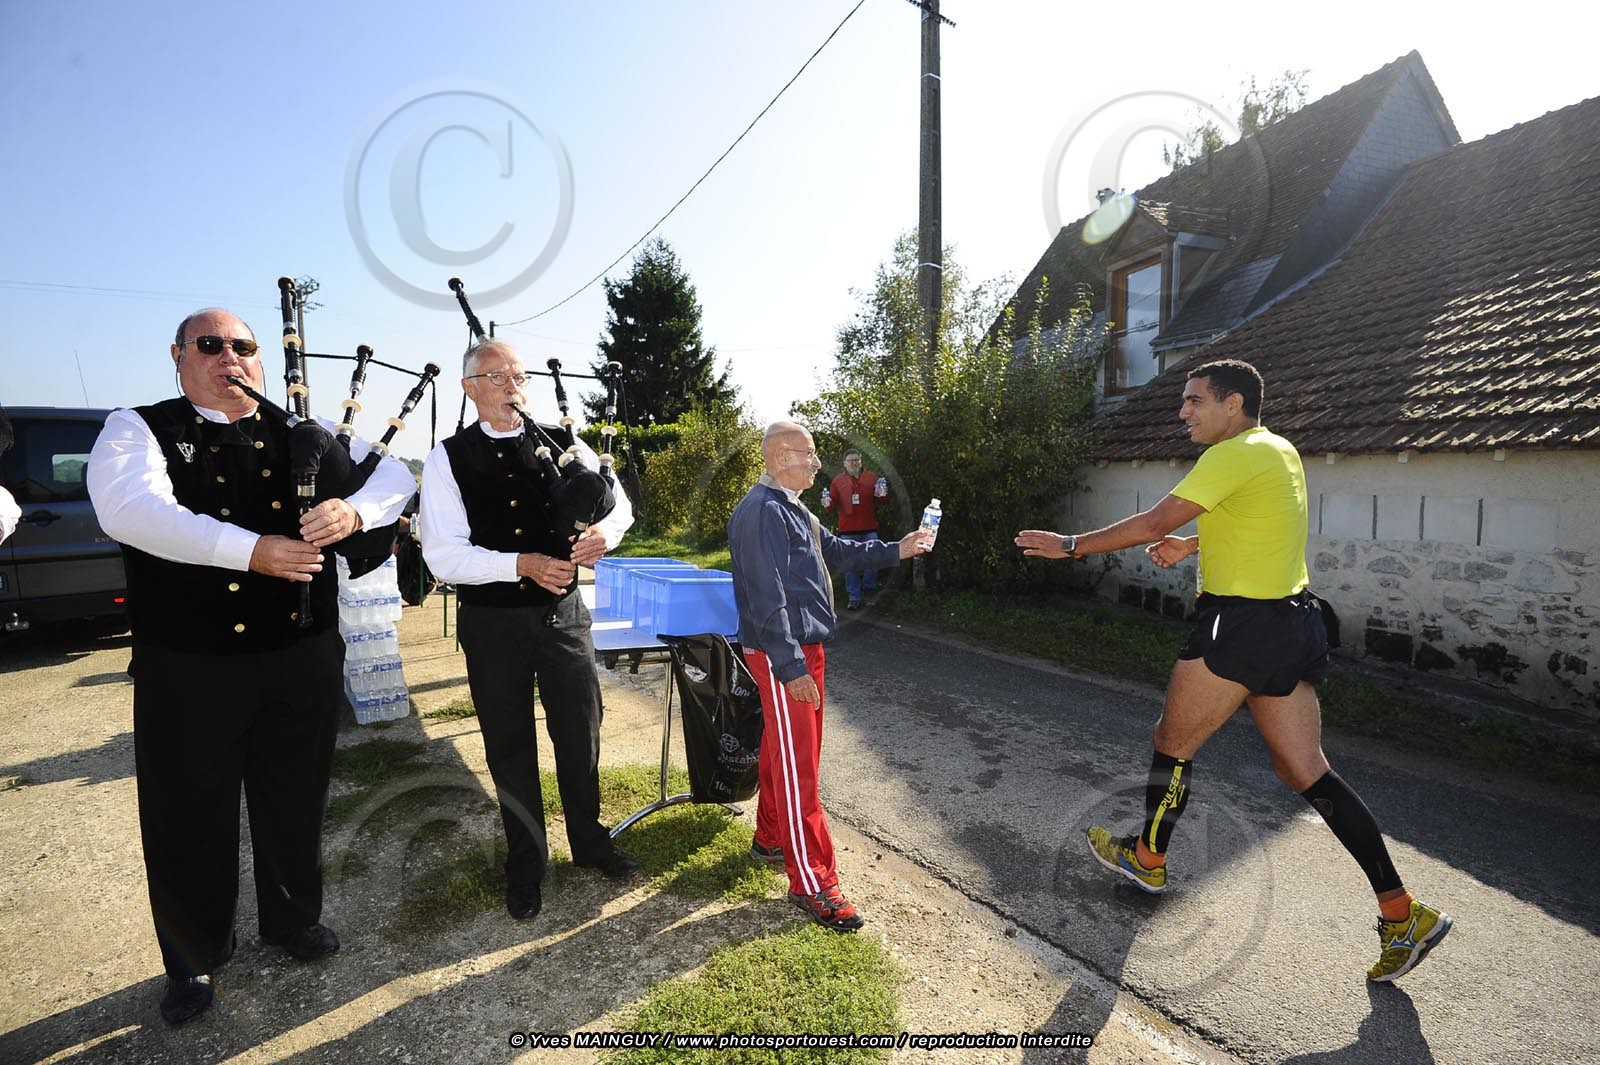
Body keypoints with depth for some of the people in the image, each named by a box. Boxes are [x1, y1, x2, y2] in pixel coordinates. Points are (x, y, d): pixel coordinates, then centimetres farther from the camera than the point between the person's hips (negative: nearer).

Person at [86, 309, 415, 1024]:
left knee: (295, 801, 17)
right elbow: (131, 507, -20)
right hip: (188, 667, -2)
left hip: (304, 654, 2)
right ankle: (194, 959, 38)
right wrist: (252, 550, -30)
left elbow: (394, 474, 0)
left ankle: (293, 920, 42)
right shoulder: (138, 429, 0)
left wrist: (354, 510, -21)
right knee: (190, 817, 14)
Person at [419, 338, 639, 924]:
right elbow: (444, 555, -12)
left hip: (562, 612, 2)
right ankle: (525, 863, 37)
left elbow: (617, 499, 2)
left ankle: (590, 842, 39)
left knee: (580, 734, 14)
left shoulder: (559, 441, 1)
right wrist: (522, 564, -24)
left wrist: (605, 530, -20)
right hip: (492, 623, -1)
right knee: (510, 749, 14)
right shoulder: (448, 460, -5)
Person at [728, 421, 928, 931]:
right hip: (782, 655, -10)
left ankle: (771, 837, 40)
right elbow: (767, 598, -24)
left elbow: (835, 549, 24)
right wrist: (791, 667, -25)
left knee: (783, 750, 22)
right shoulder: (762, 512, -19)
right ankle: (812, 883, 9)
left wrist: (894, 551, 16)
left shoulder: (790, 509, 14)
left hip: (803, 647, 11)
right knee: (797, 765, -2)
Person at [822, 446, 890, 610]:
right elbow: (833, 504, 7)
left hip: (869, 529, 0)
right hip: (847, 531, 0)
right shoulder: (838, 481, 5)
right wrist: (828, 504, -15)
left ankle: (869, 586, 26)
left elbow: (884, 499, 12)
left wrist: (882, 494, -11)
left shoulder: (872, 478, 7)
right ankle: (853, 598, 13)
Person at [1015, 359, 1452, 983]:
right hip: (1291, 622, 10)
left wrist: (1071, 546, -13)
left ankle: (1147, 859, 28)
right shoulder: (1281, 451, 15)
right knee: (1307, 773, 13)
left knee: (1173, 742, 9)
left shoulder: (1236, 455, -15)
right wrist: (1192, 547, 17)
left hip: (1242, 626, -10)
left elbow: (1154, 523, -20)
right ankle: (1403, 913, 16)